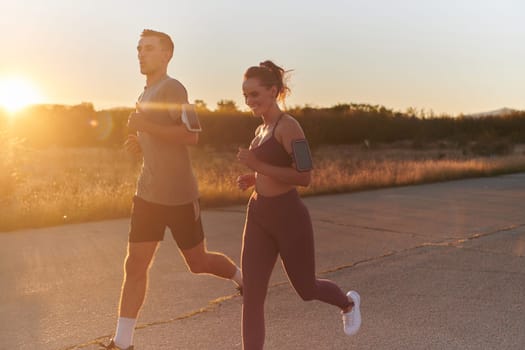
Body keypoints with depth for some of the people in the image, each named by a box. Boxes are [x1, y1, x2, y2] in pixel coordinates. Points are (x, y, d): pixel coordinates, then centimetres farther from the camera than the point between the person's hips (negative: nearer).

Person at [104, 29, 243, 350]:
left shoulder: (172, 88, -12)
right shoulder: (145, 94, 16)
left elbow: (191, 136, -24)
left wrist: (145, 127, -25)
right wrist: (139, 145, 7)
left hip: (179, 195, -7)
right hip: (148, 194, 8)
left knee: (198, 262, 7)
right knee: (135, 265, 3)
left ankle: (244, 278, 36)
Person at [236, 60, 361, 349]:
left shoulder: (288, 126, -15)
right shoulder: (263, 129, 11)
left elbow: (304, 177, -22)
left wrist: (258, 166, -23)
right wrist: (253, 178, 7)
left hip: (288, 217, -7)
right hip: (258, 216, 7)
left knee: (306, 289, 15)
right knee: (251, 297, -1)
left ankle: (348, 303, 48)